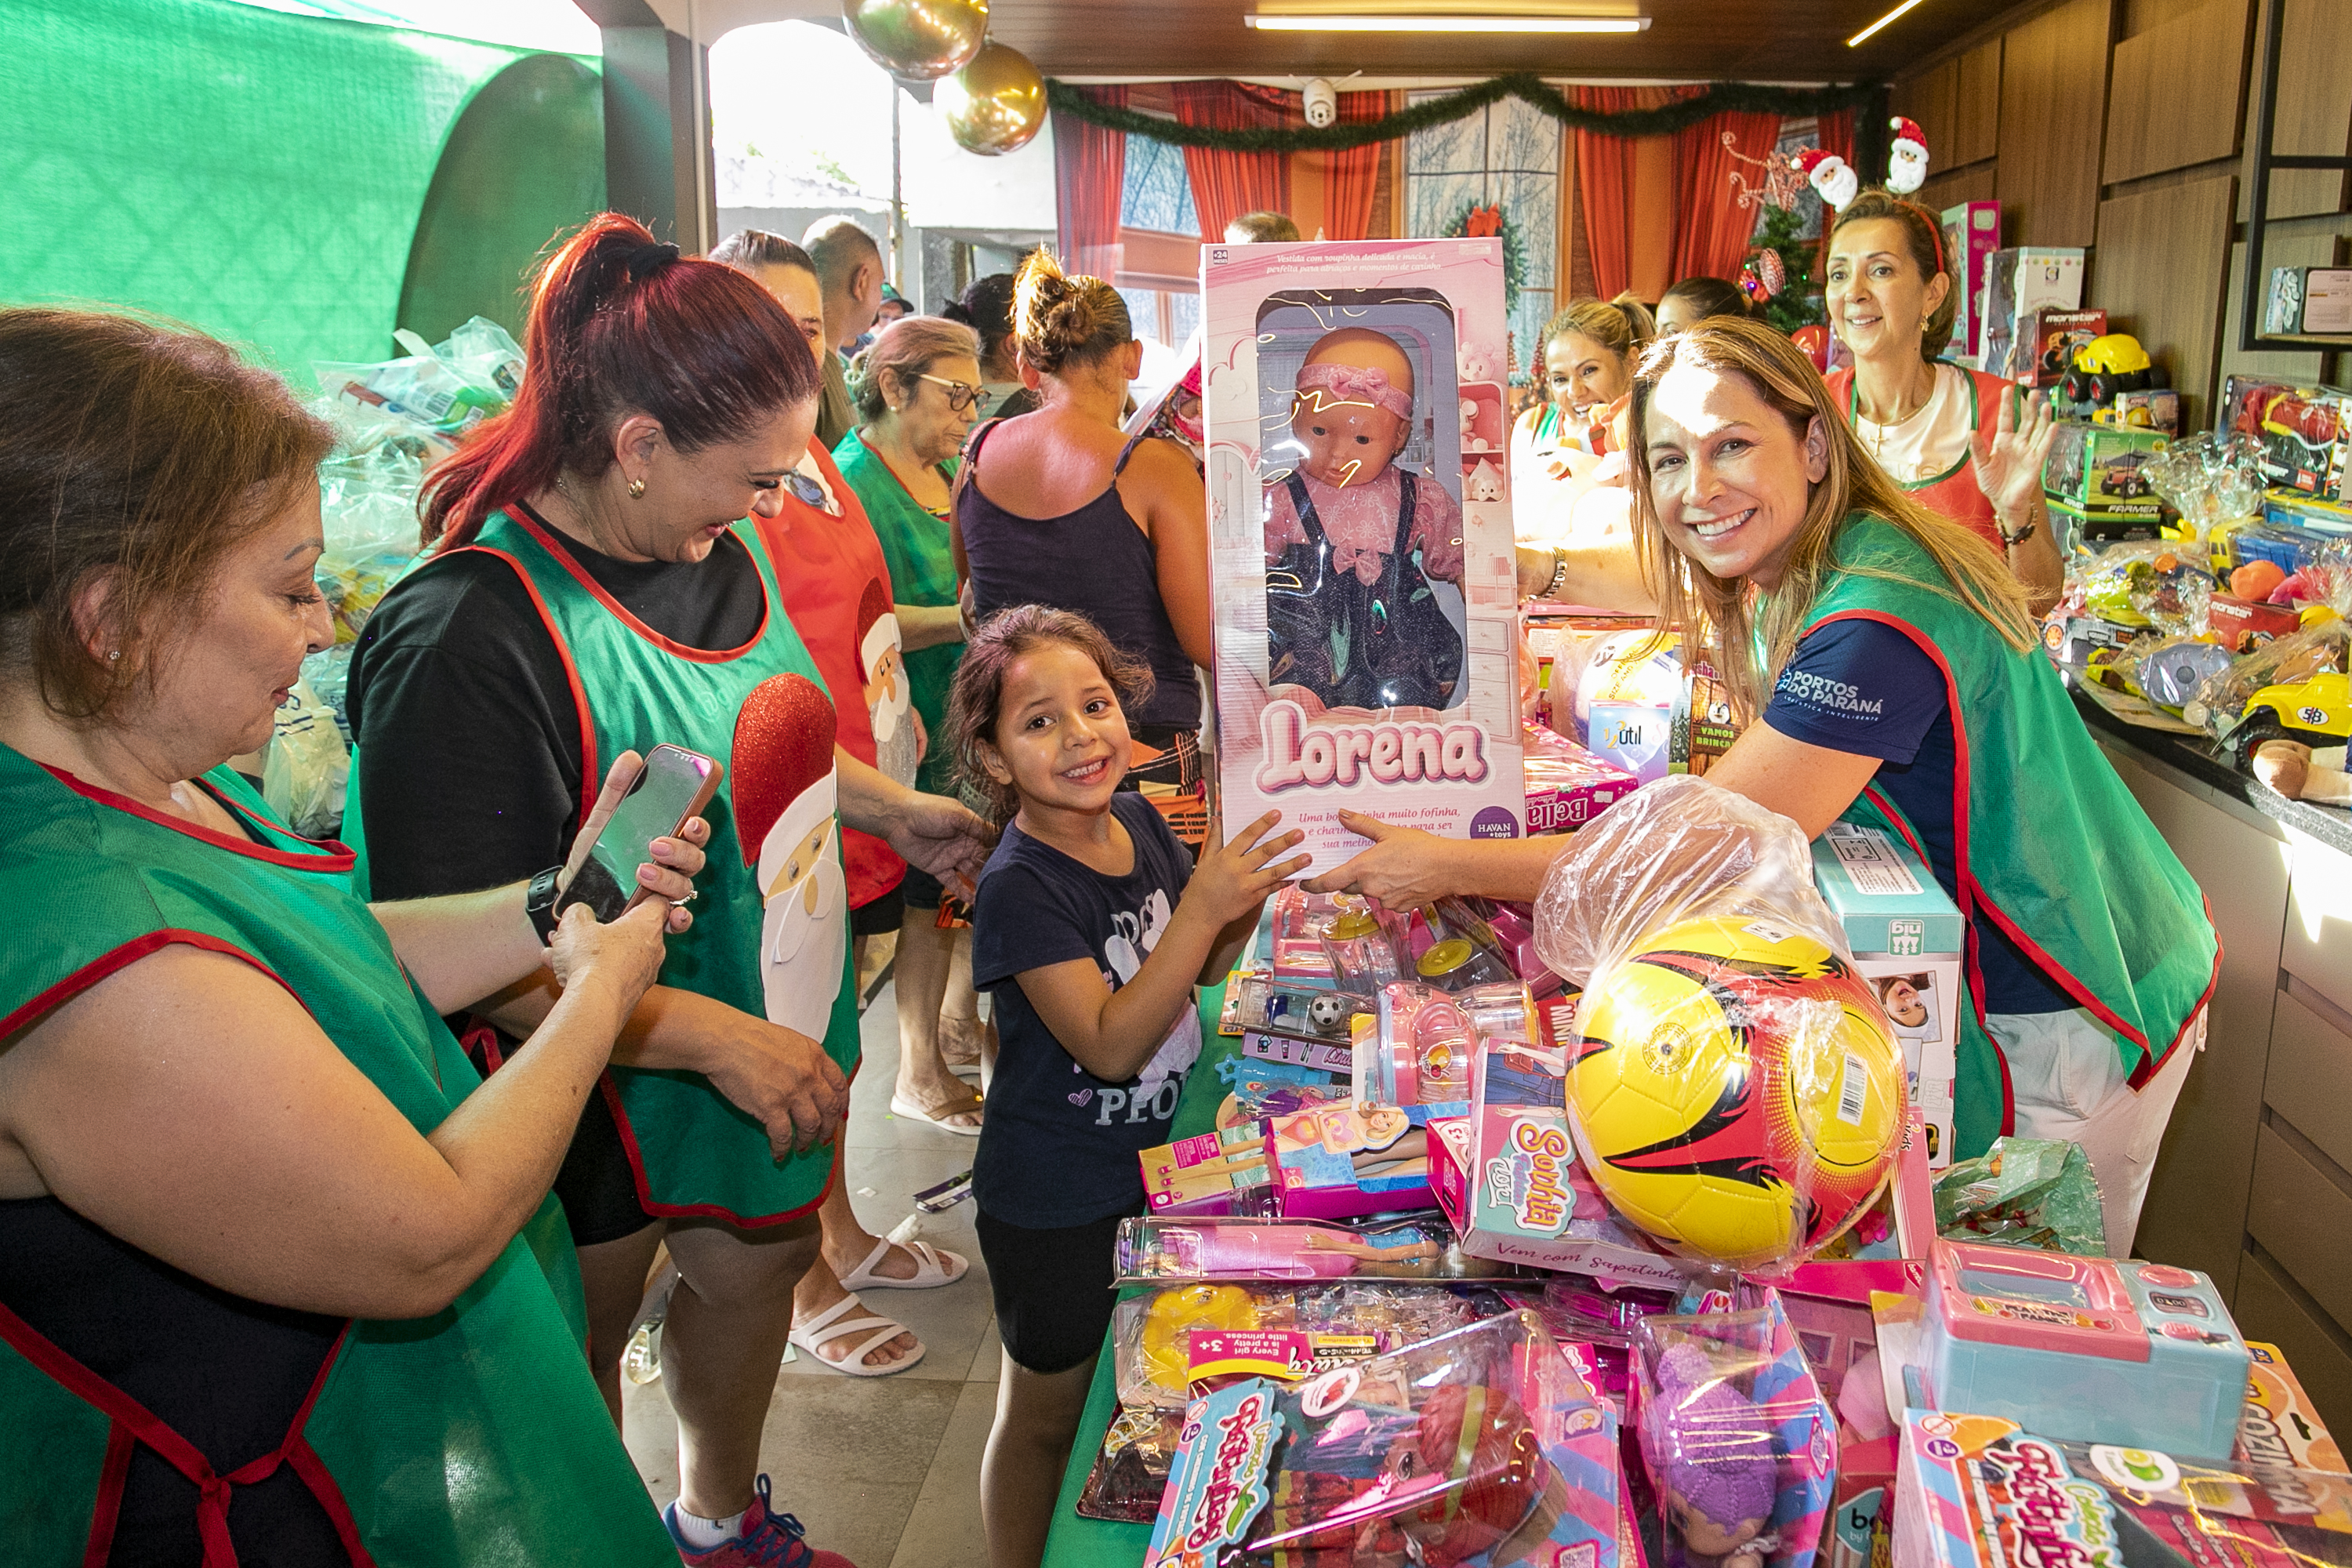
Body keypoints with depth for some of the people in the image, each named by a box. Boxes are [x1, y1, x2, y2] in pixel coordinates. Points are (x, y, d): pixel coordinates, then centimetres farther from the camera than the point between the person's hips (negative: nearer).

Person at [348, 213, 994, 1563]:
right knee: (582, 1347, 16)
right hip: (612, 1084, -8)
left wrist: (894, 807, 13)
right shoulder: (469, 638, -30)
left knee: (760, 1257, 26)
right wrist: (717, 1038, -29)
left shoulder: (717, 543, -3)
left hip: (771, 1028, 8)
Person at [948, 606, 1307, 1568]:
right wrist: (1201, 906, -36)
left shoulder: (1137, 822, -6)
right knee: (1047, 1414, 14)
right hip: (1056, 1206, -7)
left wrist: (1247, 893, -11)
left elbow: (1201, 967, 7)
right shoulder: (1018, 887, -26)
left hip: (1153, 1165, 7)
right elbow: (1109, 1045, -29)